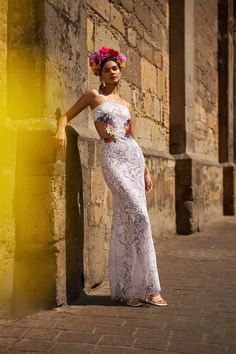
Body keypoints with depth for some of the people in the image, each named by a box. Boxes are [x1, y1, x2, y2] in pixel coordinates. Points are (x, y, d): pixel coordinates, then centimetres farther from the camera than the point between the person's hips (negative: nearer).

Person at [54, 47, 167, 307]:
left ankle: (125, 287, 10)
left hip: (134, 156, 5)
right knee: (138, 214, -16)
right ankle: (149, 286, -8)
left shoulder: (126, 106, 20)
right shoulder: (93, 96, 9)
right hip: (112, 158, -5)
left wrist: (146, 170, 15)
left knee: (124, 221, 3)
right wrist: (61, 129, -15)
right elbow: (67, 115, 8)